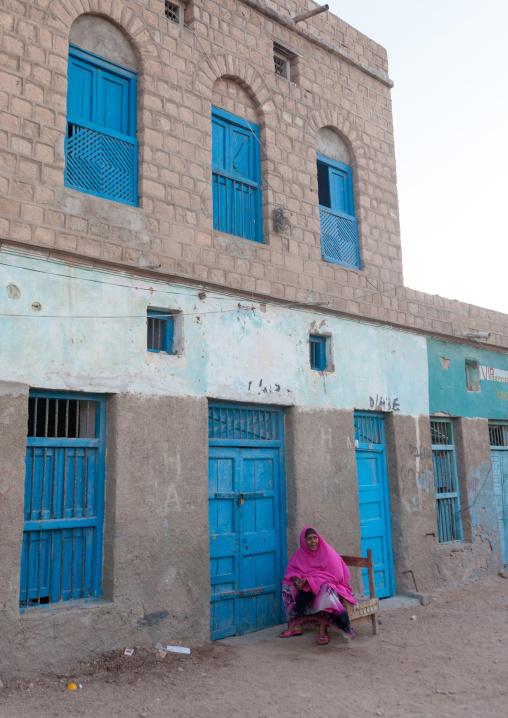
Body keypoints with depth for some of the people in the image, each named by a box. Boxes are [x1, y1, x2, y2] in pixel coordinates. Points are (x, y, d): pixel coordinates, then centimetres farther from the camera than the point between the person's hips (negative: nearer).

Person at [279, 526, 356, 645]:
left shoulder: (327, 552, -15)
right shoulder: (300, 553, -1)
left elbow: (333, 575, -20)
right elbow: (291, 569, 3)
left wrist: (308, 580, -26)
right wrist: (295, 578, -23)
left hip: (330, 584, -5)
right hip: (308, 587, 5)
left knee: (325, 588, -38)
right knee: (287, 586, -14)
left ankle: (323, 630, -31)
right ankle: (295, 625, -15)